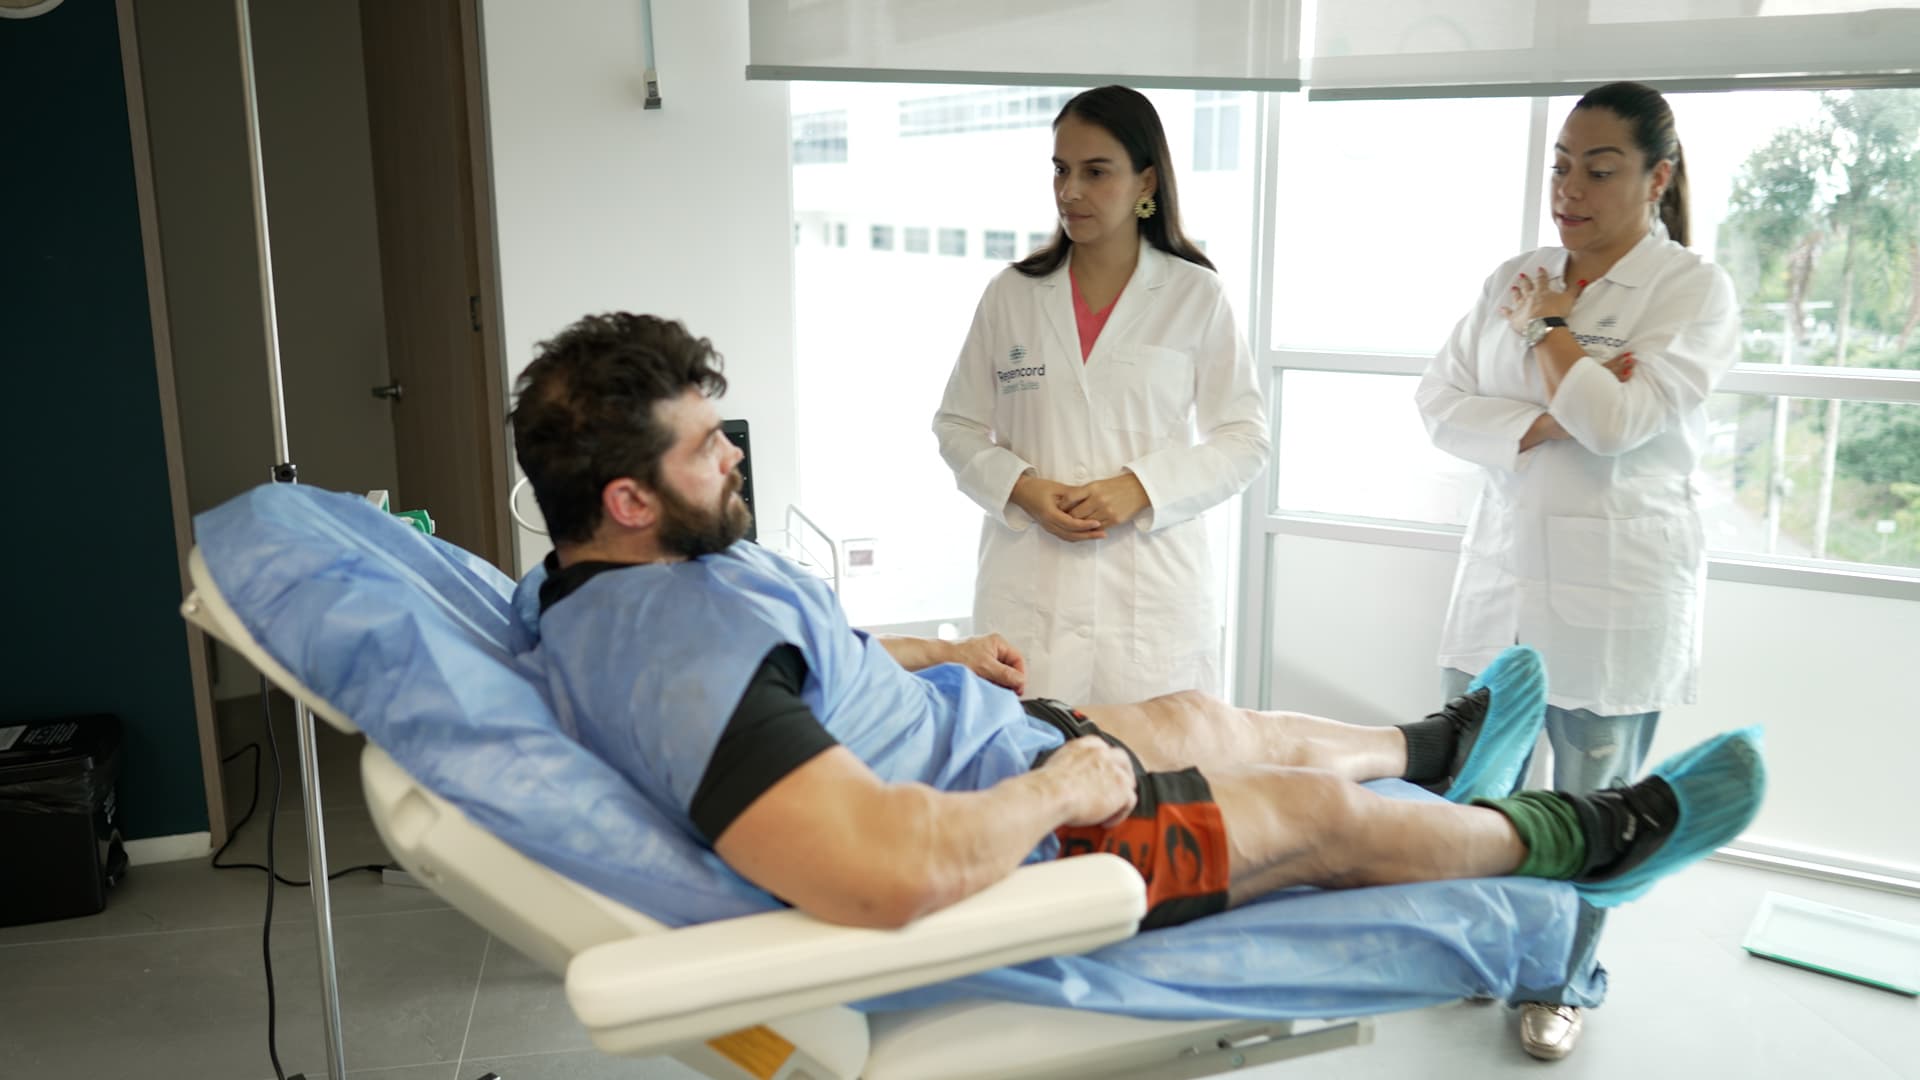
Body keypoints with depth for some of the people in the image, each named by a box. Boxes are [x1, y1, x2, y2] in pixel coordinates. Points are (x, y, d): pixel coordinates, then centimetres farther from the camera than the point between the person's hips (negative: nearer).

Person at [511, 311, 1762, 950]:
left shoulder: (619, 577, -2)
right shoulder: (683, 644, -37)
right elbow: (891, 872, -47)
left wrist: (934, 655, 13)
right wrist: (1069, 782, -30)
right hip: (1000, 843, -10)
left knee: (1210, 719, 25)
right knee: (1321, 809, 6)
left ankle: (1437, 749, 54)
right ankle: (1585, 839, 34)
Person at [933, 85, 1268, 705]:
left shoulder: (1196, 297, 2)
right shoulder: (1011, 294, 6)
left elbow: (1244, 440, 3)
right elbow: (958, 426, 11)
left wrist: (1140, 488, -11)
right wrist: (1022, 488, -8)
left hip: (1153, 592, -1)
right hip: (1029, 589, 1)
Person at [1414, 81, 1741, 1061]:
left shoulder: (1693, 289, -6)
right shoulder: (1514, 279, 8)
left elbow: (1616, 419, -19)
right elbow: (1441, 399, -1)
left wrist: (1549, 327, -6)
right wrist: (1545, 425, -16)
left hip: (1613, 591, -4)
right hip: (1502, 572, 4)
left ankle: (1562, 983, 30)